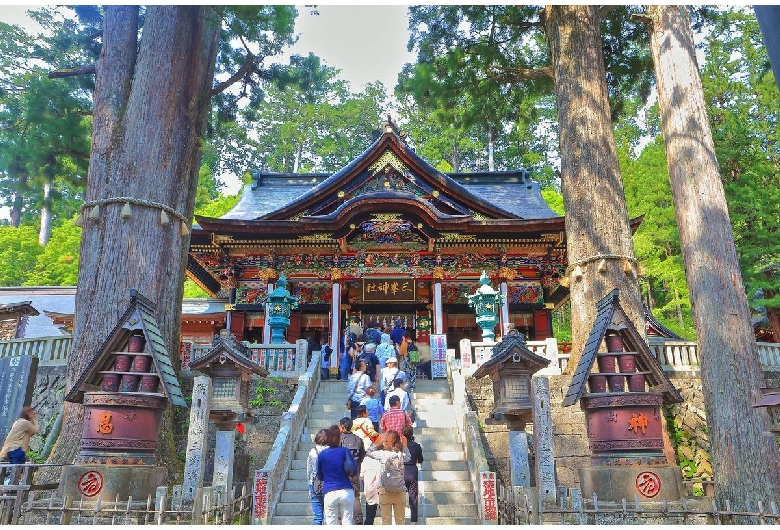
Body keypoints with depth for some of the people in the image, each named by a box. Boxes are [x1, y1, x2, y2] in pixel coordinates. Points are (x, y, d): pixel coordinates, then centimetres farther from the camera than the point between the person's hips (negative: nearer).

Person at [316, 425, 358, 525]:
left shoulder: (322, 454, 0)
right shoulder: (345, 451, -3)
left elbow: (320, 476, 11)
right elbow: (354, 471, 2)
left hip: (329, 493, 0)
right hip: (346, 491, 0)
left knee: (331, 523, 8)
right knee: (347, 521, 9)